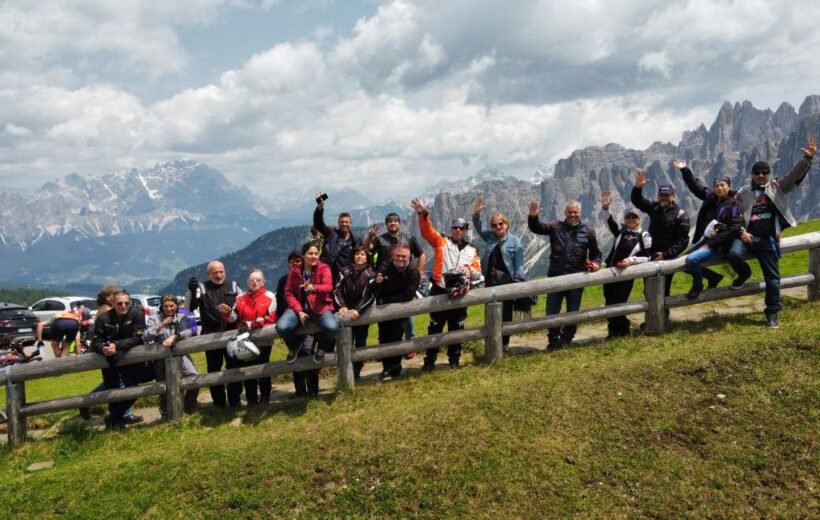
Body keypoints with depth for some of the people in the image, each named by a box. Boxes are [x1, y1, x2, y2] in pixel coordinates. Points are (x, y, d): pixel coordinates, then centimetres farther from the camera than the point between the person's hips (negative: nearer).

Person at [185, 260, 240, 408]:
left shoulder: (233, 286, 9)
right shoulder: (202, 288, 3)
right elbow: (189, 307, -8)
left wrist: (232, 311, -10)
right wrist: (191, 291, -23)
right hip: (211, 336, -1)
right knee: (214, 369, 5)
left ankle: (235, 400, 16)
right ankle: (219, 402, 14)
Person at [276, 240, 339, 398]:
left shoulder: (324, 268, -3)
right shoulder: (295, 271, 4)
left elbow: (328, 286, -19)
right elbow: (289, 293, 2)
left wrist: (314, 287, -42)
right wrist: (299, 311, -12)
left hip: (319, 306, -2)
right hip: (299, 306, 2)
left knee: (332, 327, -34)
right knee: (281, 327, -27)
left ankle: (321, 348, 5)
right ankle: (295, 346, 11)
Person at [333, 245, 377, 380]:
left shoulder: (371, 275, -2)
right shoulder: (345, 272, 6)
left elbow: (370, 296, -11)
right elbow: (337, 290, 2)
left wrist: (358, 310, -22)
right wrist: (342, 306, -15)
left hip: (362, 313, -1)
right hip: (346, 312, 2)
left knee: (360, 343, 4)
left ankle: (356, 372, 12)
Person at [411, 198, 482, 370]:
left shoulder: (472, 250, 12)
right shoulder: (441, 242, 6)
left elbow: (478, 273, 8)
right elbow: (427, 231, -10)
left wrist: (470, 270, -16)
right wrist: (423, 214, -27)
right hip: (440, 291, -2)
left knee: (456, 328, 10)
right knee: (435, 327, 3)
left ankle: (454, 359, 23)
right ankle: (430, 360, 11)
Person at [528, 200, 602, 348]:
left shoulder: (588, 230, 2)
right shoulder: (556, 226, 3)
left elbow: (595, 252, 8)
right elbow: (537, 228, -4)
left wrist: (596, 263, -12)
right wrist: (533, 217, -25)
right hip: (555, 276, 1)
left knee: (573, 311, 9)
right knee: (552, 311, 5)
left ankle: (566, 339, 26)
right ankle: (554, 339, 23)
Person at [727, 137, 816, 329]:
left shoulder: (777, 187, 9)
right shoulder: (743, 192, 9)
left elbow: (795, 175, -3)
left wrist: (807, 158, -18)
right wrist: (741, 231, -9)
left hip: (768, 239, 0)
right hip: (747, 236, 0)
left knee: (772, 276, 1)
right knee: (734, 253, -32)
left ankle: (772, 313, 14)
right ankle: (744, 273, 4)